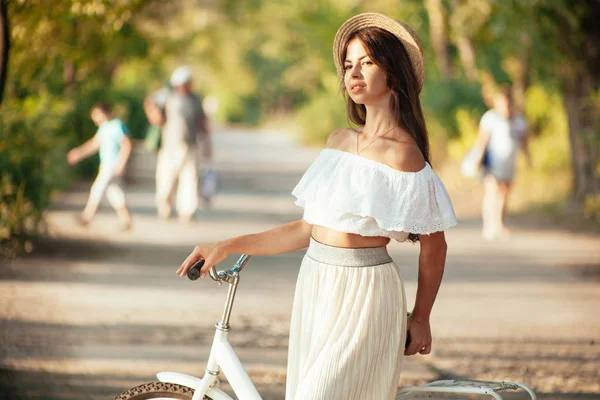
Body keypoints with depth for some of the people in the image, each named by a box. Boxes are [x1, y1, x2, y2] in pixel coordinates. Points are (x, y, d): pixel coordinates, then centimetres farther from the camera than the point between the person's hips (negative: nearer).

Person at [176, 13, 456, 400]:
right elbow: (309, 229, 13)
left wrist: (420, 318, 4)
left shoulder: (401, 154, -12)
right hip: (315, 290, 7)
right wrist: (229, 246, 8)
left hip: (362, 295, -7)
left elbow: (434, 245, -4)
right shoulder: (340, 141, 11)